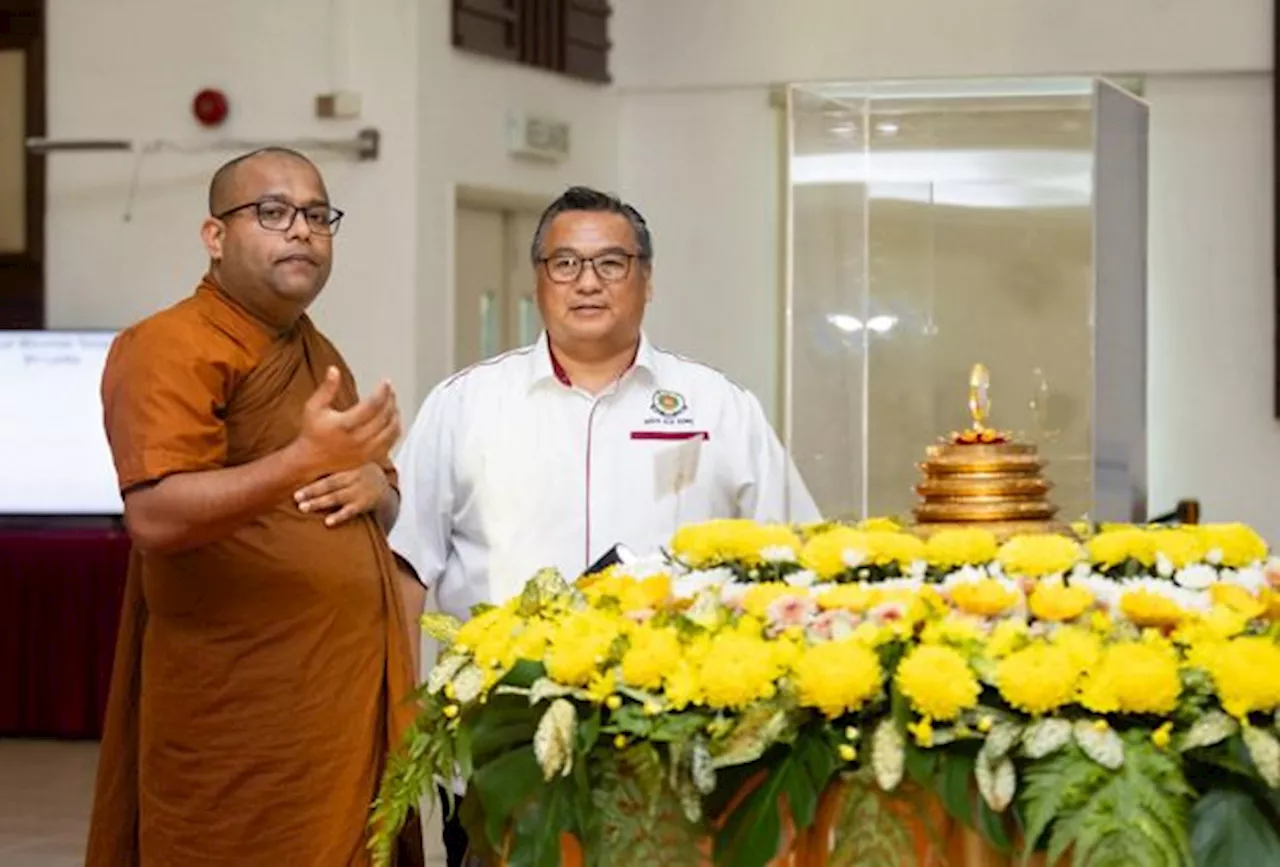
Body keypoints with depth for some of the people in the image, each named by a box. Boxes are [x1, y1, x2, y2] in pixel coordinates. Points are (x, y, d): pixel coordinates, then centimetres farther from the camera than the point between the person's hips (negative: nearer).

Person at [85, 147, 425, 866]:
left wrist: (374, 487, 2)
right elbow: (155, 516, -22)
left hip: (352, 699, 8)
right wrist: (302, 463, -34)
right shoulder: (170, 348, -9)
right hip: (244, 717, -8)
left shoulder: (319, 356, 19)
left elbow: (390, 509, 26)